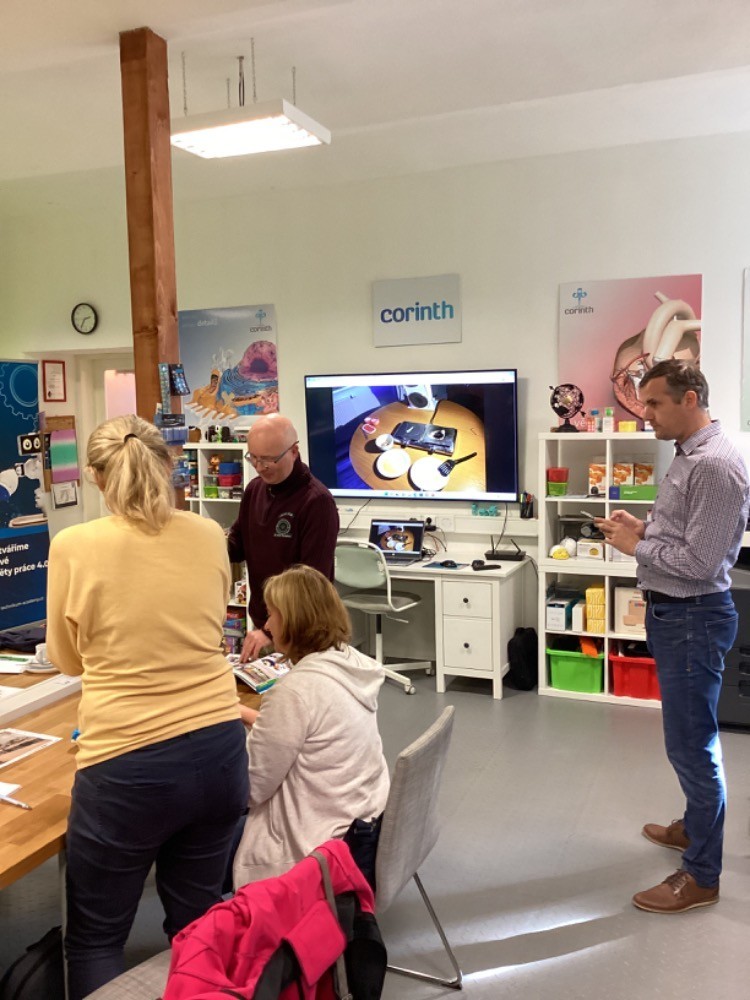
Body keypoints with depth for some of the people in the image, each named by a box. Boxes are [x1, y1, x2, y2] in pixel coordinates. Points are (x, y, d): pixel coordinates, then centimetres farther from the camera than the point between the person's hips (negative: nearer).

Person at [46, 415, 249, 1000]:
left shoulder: (74, 547, -9)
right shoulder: (209, 536, 0)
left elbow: (68, 659, 7)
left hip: (127, 764, -4)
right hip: (219, 749, 4)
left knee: (95, 940, 19)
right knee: (198, 921, 24)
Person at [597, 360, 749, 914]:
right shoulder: (689, 454, 11)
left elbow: (699, 562, -24)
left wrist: (636, 546, -13)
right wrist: (643, 527, 4)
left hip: (693, 618, -10)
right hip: (674, 613, 10)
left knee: (691, 743, 0)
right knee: (691, 736, 24)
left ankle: (701, 876, 14)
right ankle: (696, 825, 42)